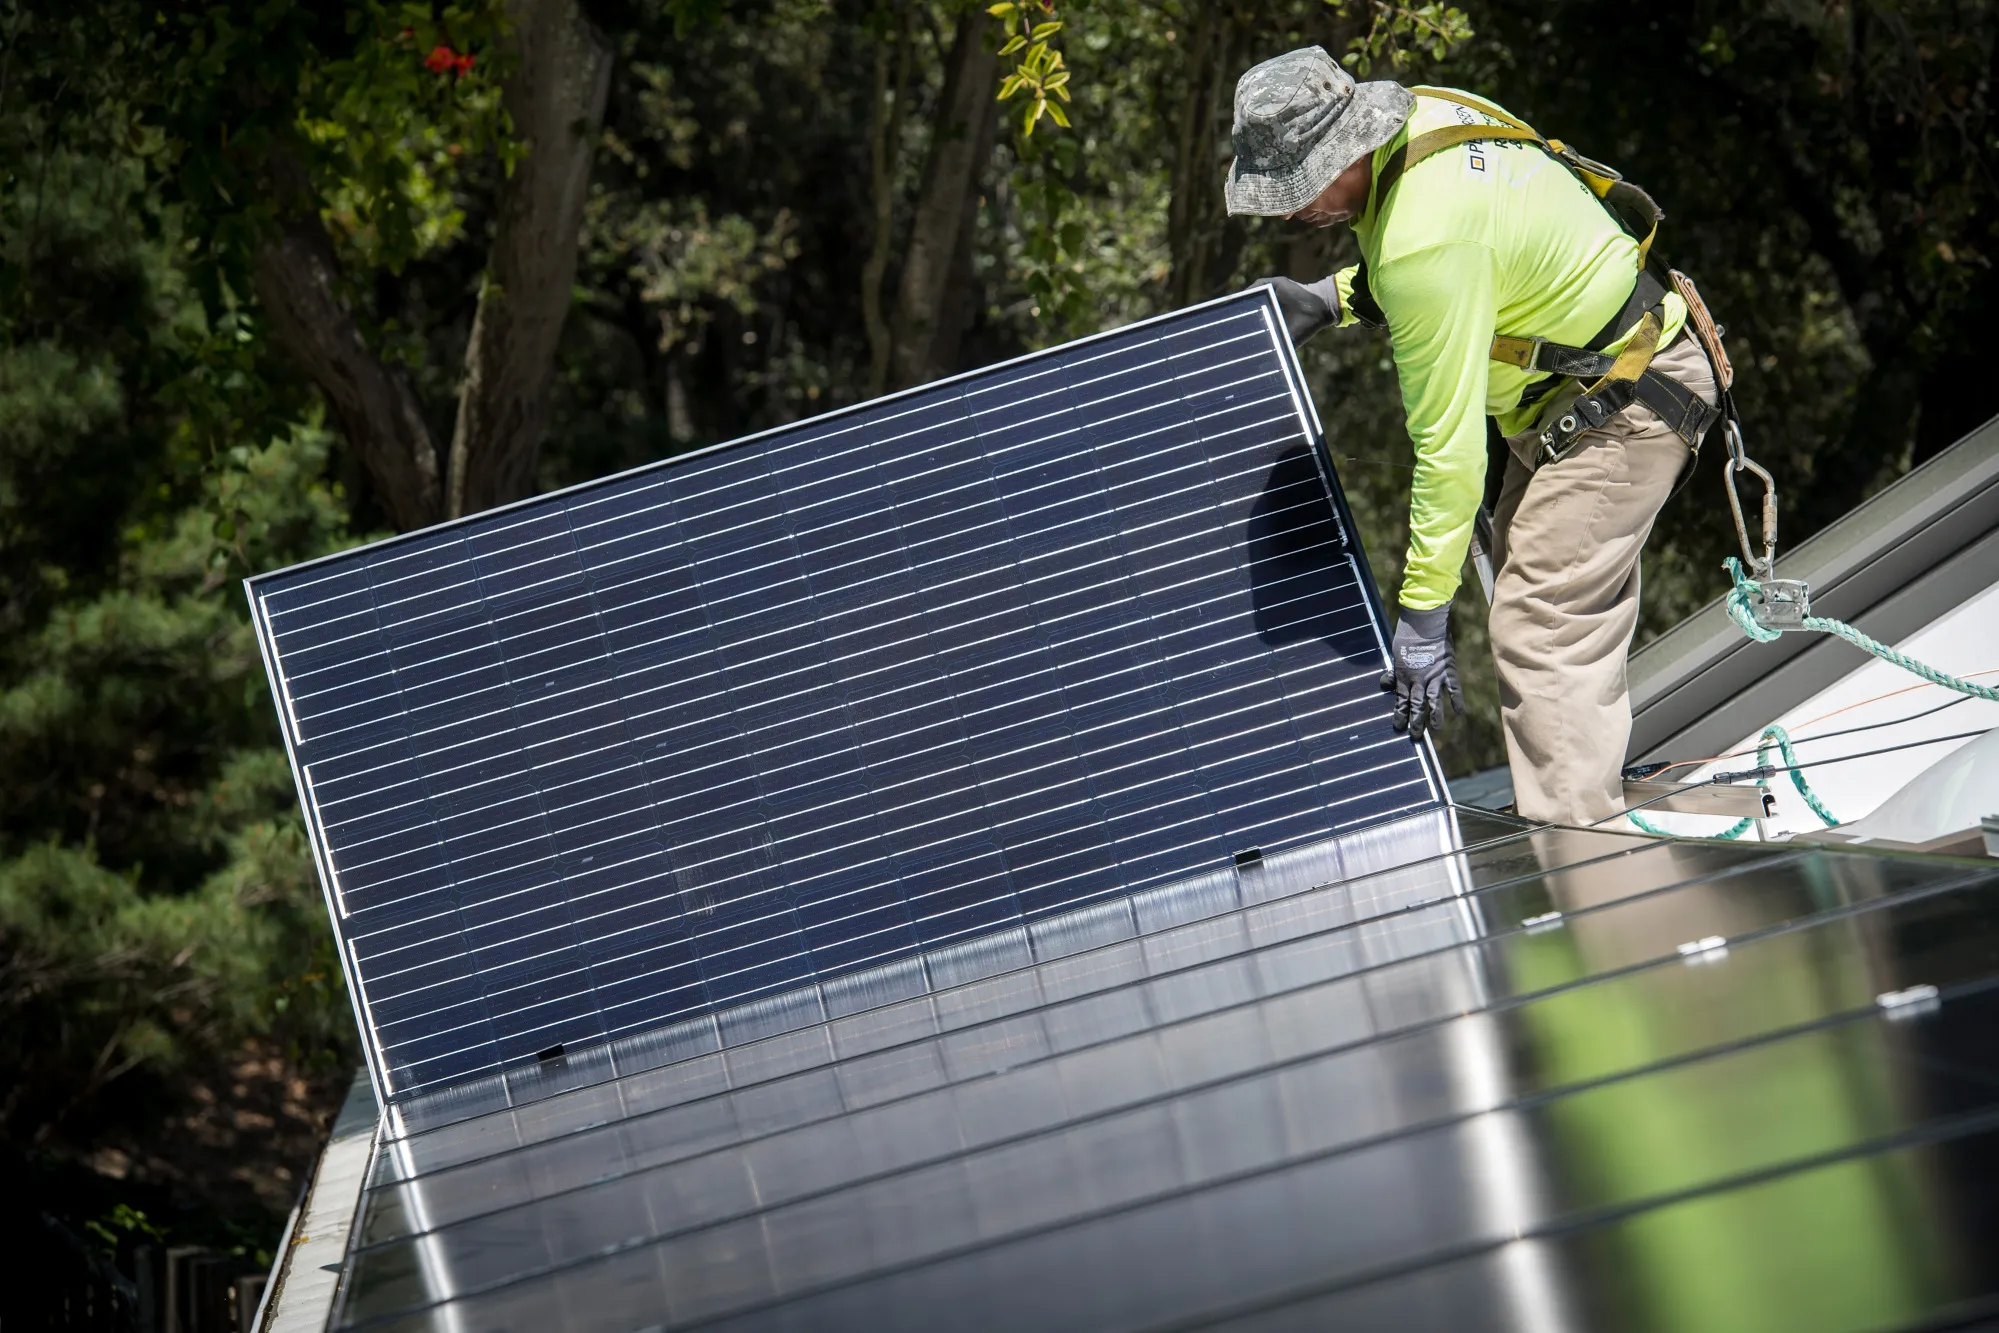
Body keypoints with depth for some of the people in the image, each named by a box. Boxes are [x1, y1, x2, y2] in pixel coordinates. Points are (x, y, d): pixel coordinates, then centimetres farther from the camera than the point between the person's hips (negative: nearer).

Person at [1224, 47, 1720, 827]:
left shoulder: (1427, 243, -34)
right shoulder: (1418, 117, -5)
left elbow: (1449, 444, -31)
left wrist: (1422, 616, -26)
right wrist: (1334, 299, 10)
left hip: (1619, 410, -11)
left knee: (1539, 632, -15)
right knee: (1570, 625, 16)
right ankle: (1588, 808, 24)